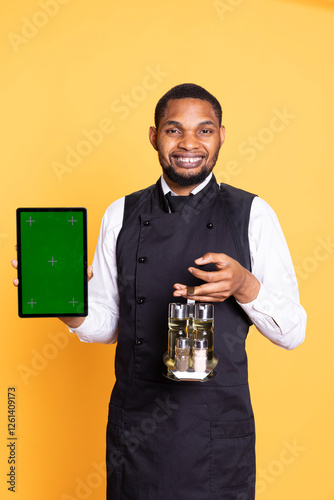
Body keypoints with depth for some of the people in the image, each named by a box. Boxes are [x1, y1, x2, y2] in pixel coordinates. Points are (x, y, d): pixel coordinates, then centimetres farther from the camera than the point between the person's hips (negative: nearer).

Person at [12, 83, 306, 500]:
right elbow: (107, 324, 6)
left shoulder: (252, 215, -4)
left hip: (219, 433, -1)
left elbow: (292, 333, -3)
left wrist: (244, 285, -21)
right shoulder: (121, 216, 2)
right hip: (135, 427, 2)